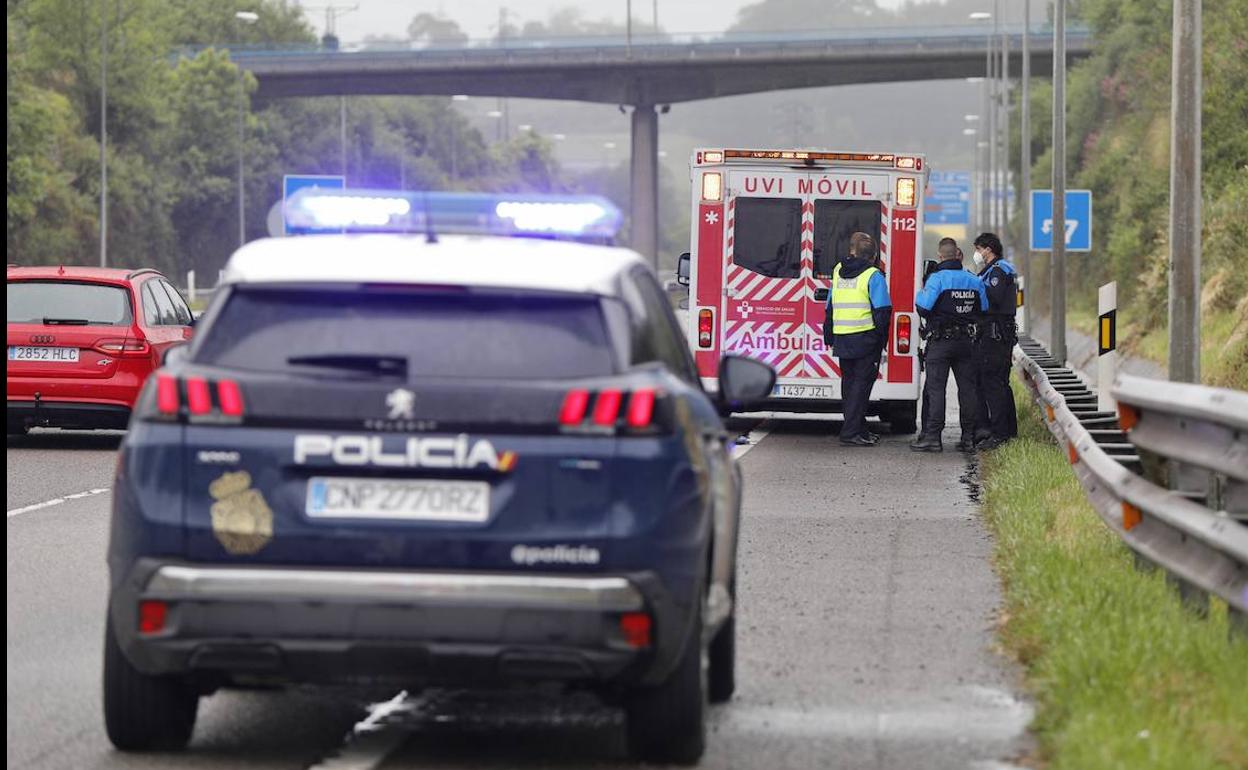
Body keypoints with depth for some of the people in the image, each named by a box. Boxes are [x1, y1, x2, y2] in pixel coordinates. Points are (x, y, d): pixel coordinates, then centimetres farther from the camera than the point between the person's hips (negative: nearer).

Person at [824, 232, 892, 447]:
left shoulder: (838, 272, 12)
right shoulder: (873, 276, -6)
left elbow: (830, 308, 18)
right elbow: (882, 311, -11)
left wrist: (829, 337, 24)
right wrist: (881, 339, -5)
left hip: (841, 339, 6)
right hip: (865, 338, -6)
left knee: (849, 381, 15)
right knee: (862, 382, -4)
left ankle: (858, 429, 22)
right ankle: (851, 432, -9)